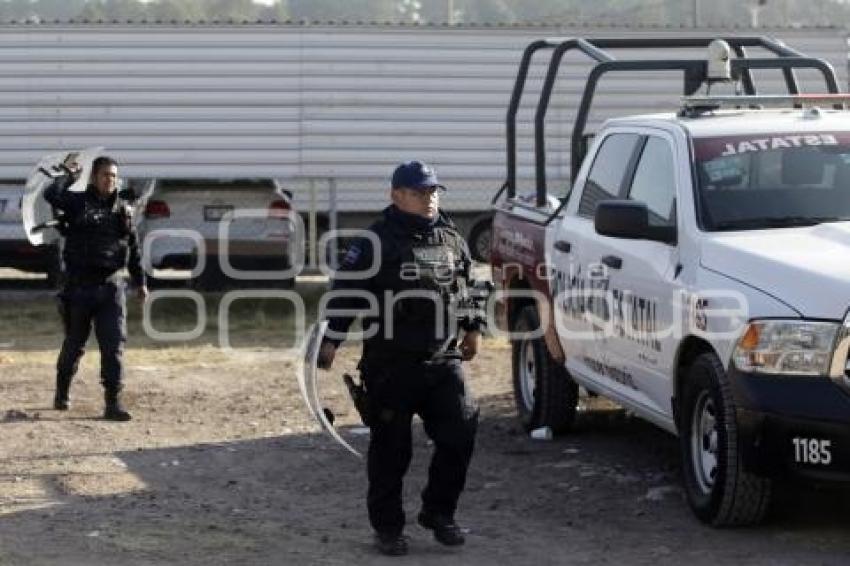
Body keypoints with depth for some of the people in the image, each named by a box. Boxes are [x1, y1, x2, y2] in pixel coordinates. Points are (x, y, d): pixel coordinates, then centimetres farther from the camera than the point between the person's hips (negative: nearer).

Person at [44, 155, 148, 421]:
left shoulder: (123, 209, 7)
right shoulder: (78, 203, -3)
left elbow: (133, 248, 15)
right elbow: (51, 195, -23)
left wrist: (140, 281, 14)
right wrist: (70, 176, -9)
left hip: (110, 286, 2)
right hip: (79, 286, -2)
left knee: (114, 345, -8)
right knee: (74, 344, 12)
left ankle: (113, 403, -6)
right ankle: (62, 394, 33)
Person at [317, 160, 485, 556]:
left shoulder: (451, 238, 11)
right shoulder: (377, 241, -7)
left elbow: (466, 287, 25)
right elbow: (345, 291, -8)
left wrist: (473, 327, 25)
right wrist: (331, 339, -13)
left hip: (443, 360, 5)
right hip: (391, 364, -5)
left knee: (460, 434, -1)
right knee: (391, 448, 2)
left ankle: (438, 512, 18)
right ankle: (387, 527, 14)